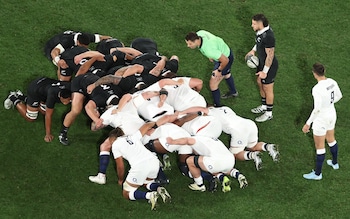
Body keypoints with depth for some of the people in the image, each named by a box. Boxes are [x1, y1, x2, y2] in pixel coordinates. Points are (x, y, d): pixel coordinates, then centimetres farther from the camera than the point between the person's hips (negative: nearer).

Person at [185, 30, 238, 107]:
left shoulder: (208, 50, -46)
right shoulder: (199, 34, -22)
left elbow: (225, 60, -37)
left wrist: (219, 71, -18)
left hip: (226, 58, -9)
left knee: (213, 83, -1)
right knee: (226, 74, 35)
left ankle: (217, 106, 18)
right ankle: (233, 92, 61)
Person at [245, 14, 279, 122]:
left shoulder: (268, 37, -35)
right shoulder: (261, 30, -8)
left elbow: (270, 55, -29)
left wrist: (265, 71, -24)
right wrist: (253, 50, 11)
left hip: (269, 66, -9)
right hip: (262, 62, 10)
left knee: (267, 89, 9)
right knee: (260, 83, 26)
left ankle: (269, 113, 28)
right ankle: (264, 106, 48)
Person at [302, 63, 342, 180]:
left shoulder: (317, 89, -32)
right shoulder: (332, 82, -9)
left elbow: (317, 109, -31)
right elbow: (339, 96, 7)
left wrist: (308, 123, -23)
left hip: (321, 119, -8)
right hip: (332, 114, 8)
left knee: (319, 146, 10)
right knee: (331, 139, 31)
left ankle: (317, 173, 26)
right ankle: (335, 163, 53)